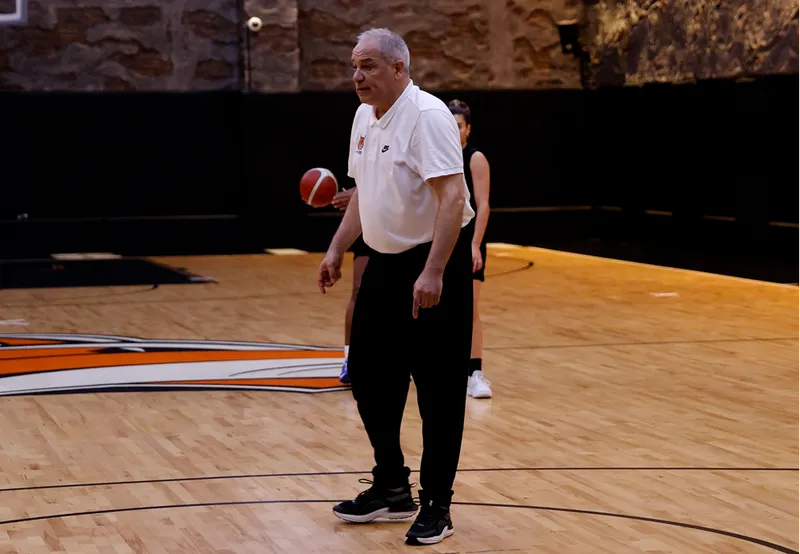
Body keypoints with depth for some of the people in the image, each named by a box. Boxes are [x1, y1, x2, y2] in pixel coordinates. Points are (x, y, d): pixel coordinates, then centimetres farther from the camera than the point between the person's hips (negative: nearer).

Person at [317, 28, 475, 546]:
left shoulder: (427, 115, -18)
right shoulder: (365, 117, 9)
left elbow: (452, 197, -25)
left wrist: (433, 274, -30)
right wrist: (337, 251, 16)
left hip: (434, 266, -9)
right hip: (385, 263, 9)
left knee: (439, 389, -2)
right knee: (369, 373, 12)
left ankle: (437, 507, 7)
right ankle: (392, 489, 26)